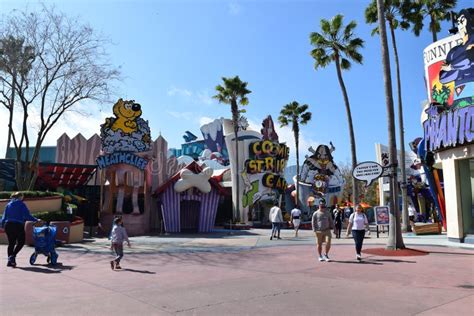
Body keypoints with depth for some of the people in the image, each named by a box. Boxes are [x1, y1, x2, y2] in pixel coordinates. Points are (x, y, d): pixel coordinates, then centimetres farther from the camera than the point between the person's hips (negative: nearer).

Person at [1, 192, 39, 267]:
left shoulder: (8, 204, 15)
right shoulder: (21, 204, -2)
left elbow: (4, 217, 17)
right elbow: (27, 215, -9)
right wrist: (36, 220, -3)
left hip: (8, 225, 6)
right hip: (18, 225, -6)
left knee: (11, 243, 12)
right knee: (21, 242, 6)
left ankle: (10, 261, 9)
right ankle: (12, 256, -11)